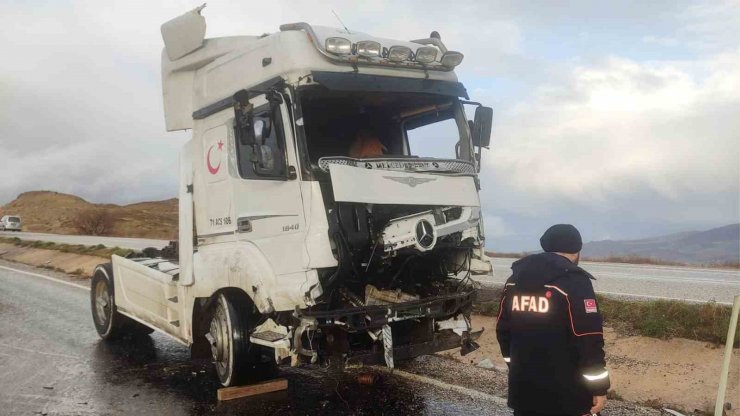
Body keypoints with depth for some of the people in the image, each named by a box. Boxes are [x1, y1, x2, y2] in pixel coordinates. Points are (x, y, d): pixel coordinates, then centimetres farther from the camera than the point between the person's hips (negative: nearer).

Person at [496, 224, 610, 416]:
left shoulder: (515, 280, 8)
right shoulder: (575, 283, -14)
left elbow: (503, 331, 14)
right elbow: (589, 342, -17)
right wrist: (599, 388, -10)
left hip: (523, 390, 6)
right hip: (566, 395, -6)